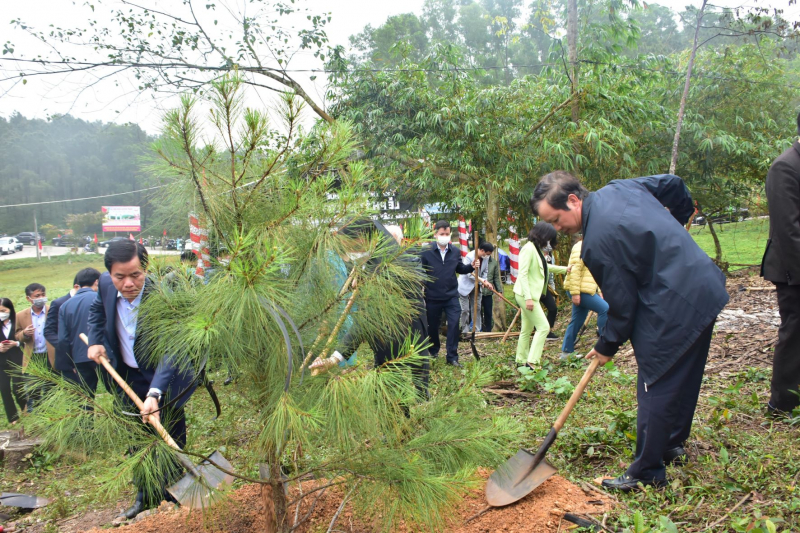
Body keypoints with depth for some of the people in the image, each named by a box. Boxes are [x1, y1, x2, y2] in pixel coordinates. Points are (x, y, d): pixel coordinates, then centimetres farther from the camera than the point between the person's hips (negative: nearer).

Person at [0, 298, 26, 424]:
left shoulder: (17, 322, -6)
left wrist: (16, 343, -19)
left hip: (16, 360, -3)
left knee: (17, 388, -3)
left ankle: (24, 407, 28)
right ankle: (12, 417, 15)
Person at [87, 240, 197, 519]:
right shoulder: (106, 284, -13)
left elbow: (169, 352, -39)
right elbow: (97, 310, 12)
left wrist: (154, 393, -51)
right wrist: (95, 341, -2)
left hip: (164, 381, -6)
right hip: (129, 378, 6)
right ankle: (146, 495, 37)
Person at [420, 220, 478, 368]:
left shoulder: (455, 251, 2)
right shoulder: (426, 252, -8)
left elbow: (460, 269, 15)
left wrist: (471, 267, -4)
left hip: (451, 296, 2)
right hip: (432, 297, -2)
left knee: (454, 324, -7)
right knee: (432, 325, 13)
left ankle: (452, 356, 1)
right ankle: (434, 350, 36)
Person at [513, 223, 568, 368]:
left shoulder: (535, 249, 14)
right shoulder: (528, 249, -15)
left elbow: (544, 267, 33)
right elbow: (522, 274, -22)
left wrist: (564, 269, 39)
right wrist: (528, 298, -26)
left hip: (531, 294, 10)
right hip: (526, 295, -10)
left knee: (527, 329, 13)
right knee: (543, 327, -10)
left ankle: (521, 361, 20)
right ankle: (532, 361, -8)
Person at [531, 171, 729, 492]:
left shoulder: (597, 243, -22)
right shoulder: (618, 188, 3)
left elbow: (623, 304, -15)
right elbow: (673, 184, 16)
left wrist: (607, 346, 2)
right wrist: (676, 224, 32)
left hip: (673, 310, -10)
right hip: (706, 287, 10)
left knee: (655, 389, 1)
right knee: (684, 379, 22)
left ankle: (647, 473, 13)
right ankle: (673, 445, 41)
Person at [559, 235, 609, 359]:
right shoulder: (581, 247, -13)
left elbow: (594, 274, 24)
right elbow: (574, 271, -21)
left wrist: (599, 291, 17)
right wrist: (575, 293, -24)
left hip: (585, 290, 10)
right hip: (580, 290, -10)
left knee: (577, 321, 11)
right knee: (605, 309, -12)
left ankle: (566, 351, 17)